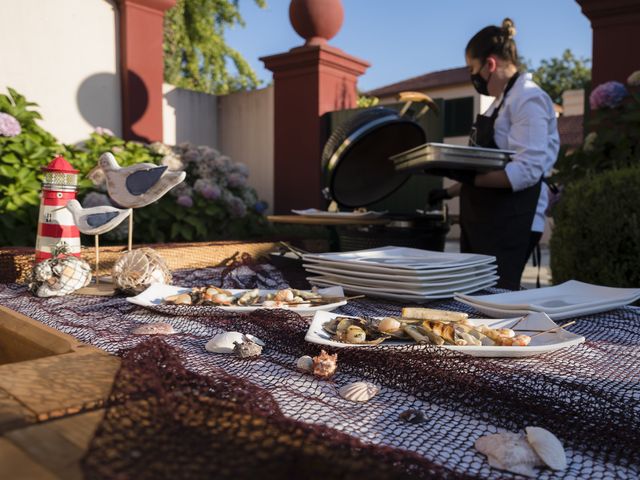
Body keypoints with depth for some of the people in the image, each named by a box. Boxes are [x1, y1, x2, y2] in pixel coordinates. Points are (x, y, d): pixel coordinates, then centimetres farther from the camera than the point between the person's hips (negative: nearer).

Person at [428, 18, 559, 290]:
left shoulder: (528, 100, -12)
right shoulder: (501, 101, 17)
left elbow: (527, 171, -22)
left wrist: (470, 177, -30)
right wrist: (450, 192, 18)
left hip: (510, 224, -9)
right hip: (483, 219, 9)